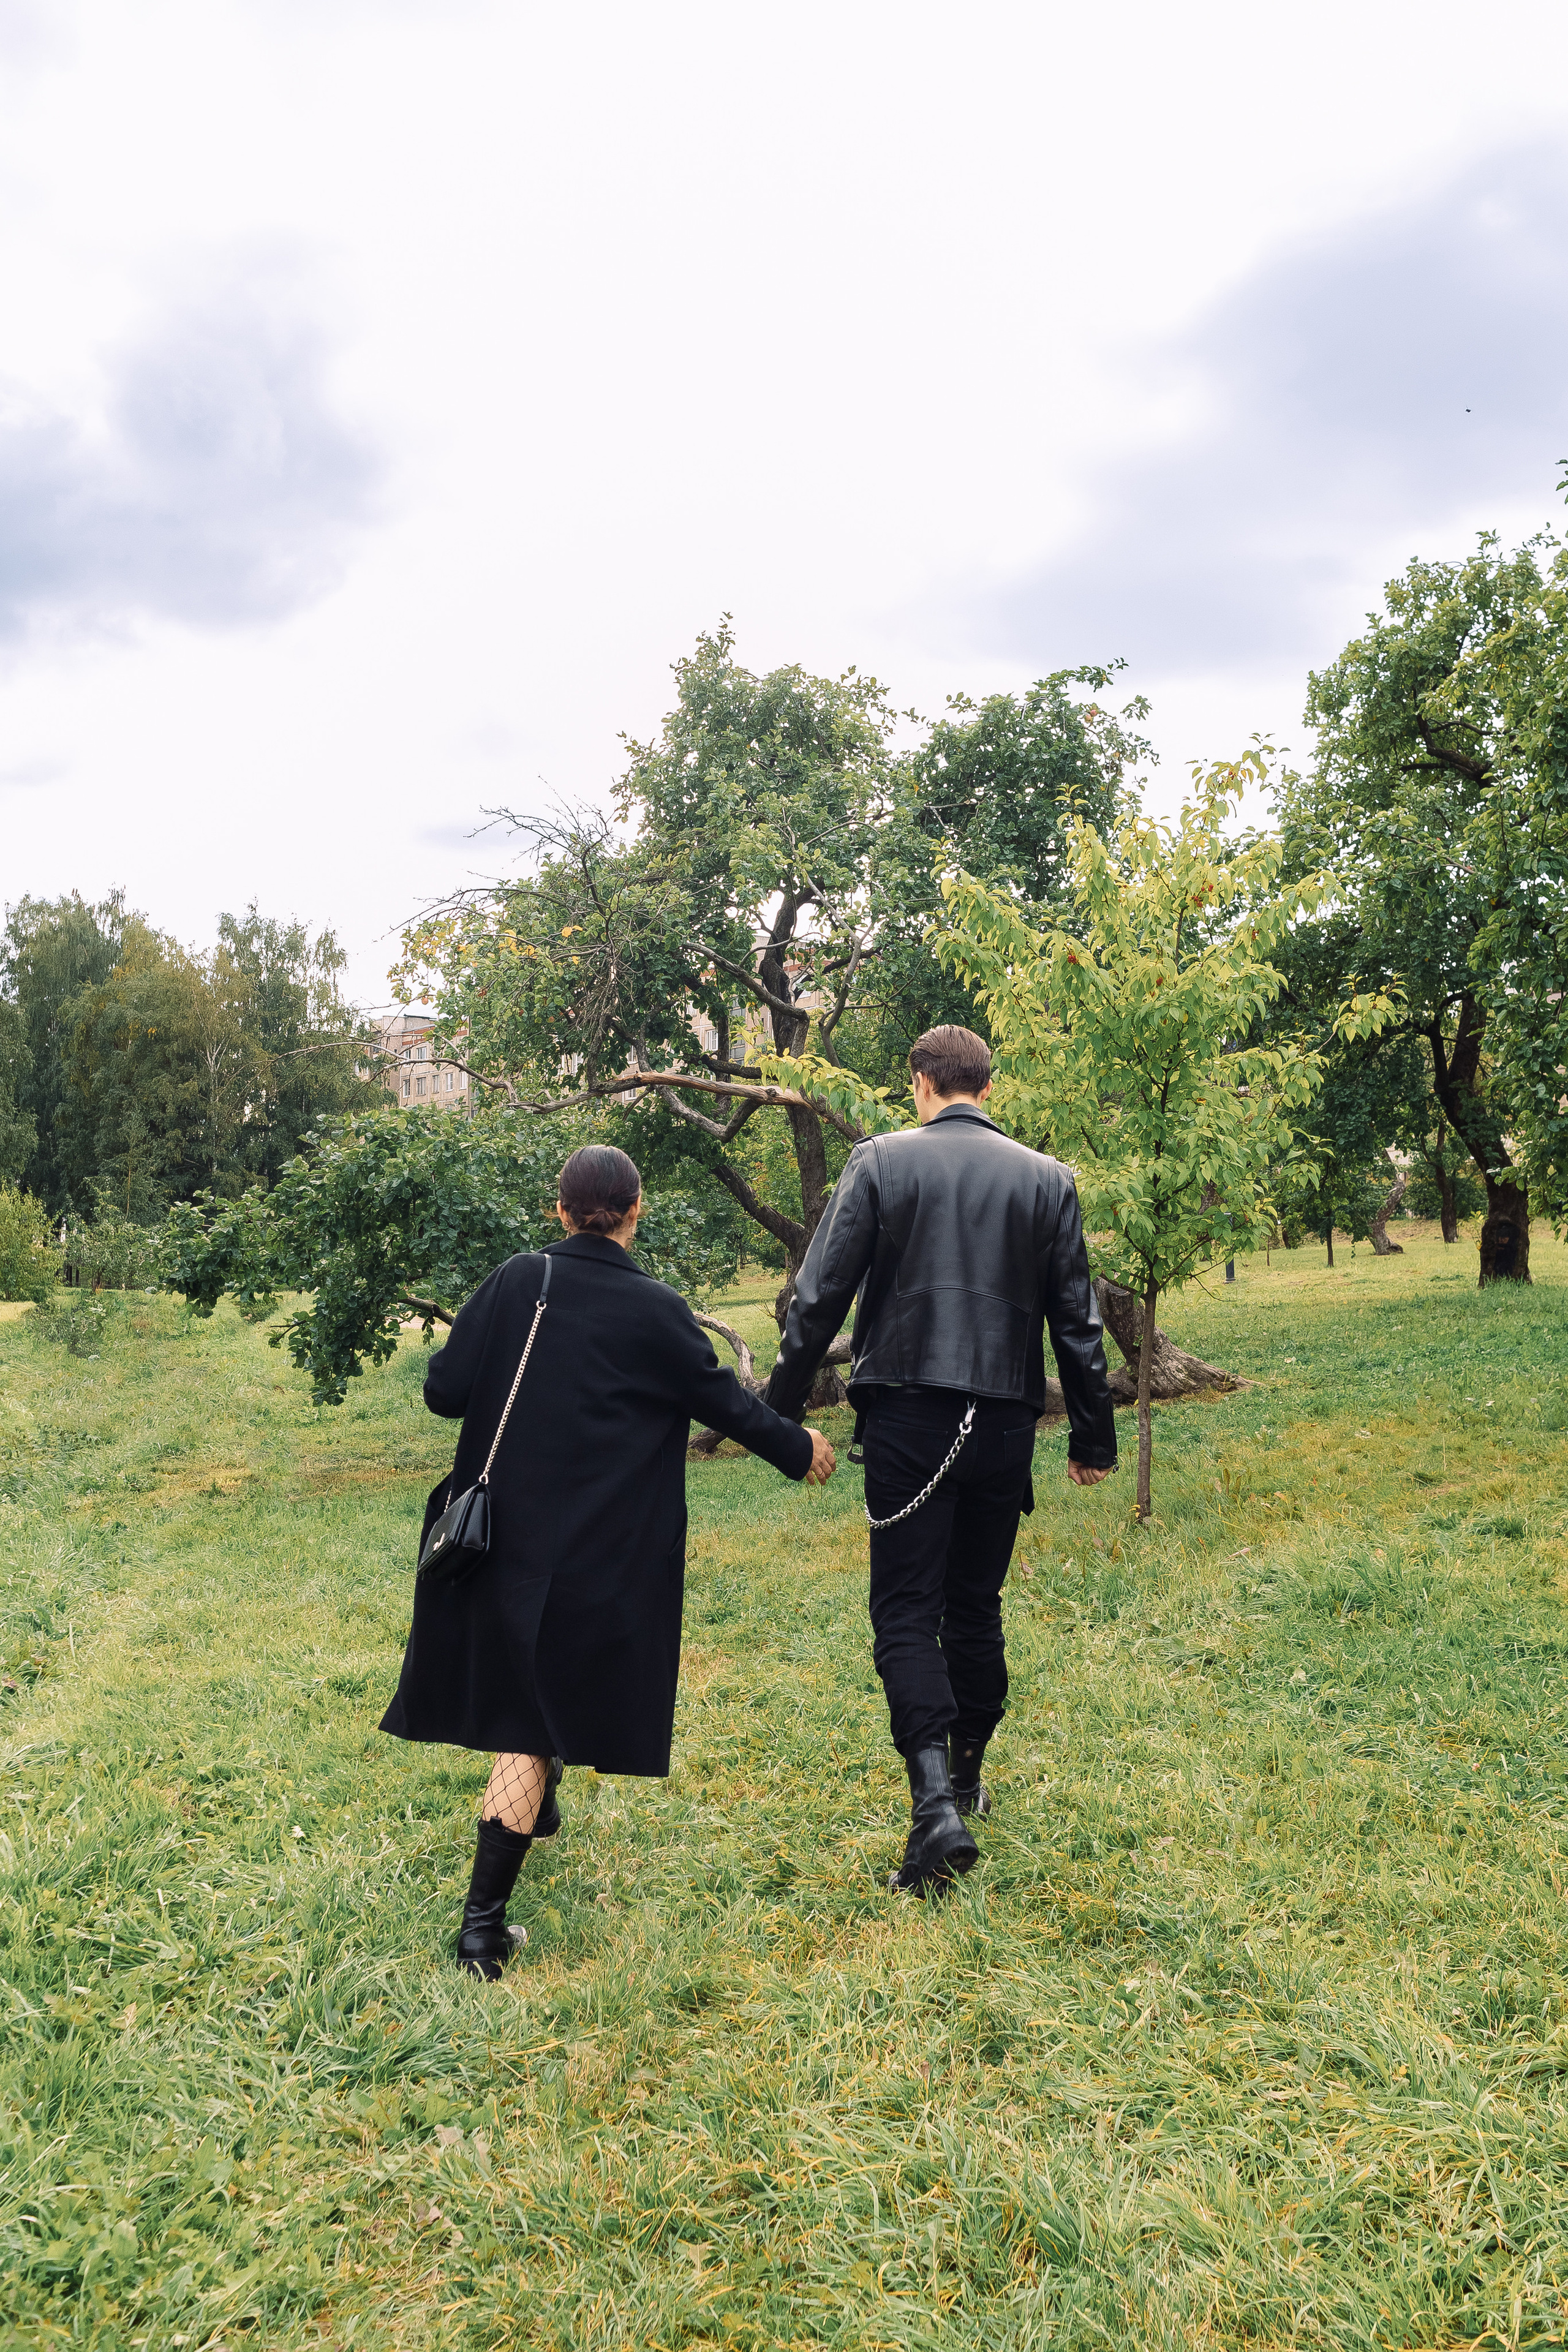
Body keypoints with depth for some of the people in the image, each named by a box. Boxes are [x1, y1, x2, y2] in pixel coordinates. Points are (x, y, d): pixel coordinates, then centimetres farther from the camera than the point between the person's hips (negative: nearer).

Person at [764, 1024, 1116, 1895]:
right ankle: (966, 1779, 31)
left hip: (907, 1420, -3)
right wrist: (1092, 1438, 14)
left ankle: (935, 1801, -14)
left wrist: (780, 1410, 2)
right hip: (1004, 1423, 3)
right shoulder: (1048, 1179, 5)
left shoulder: (879, 1161, -3)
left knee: (905, 1613, 1)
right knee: (976, 1608, 17)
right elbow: (1076, 1322, 7)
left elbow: (820, 1297, -5)